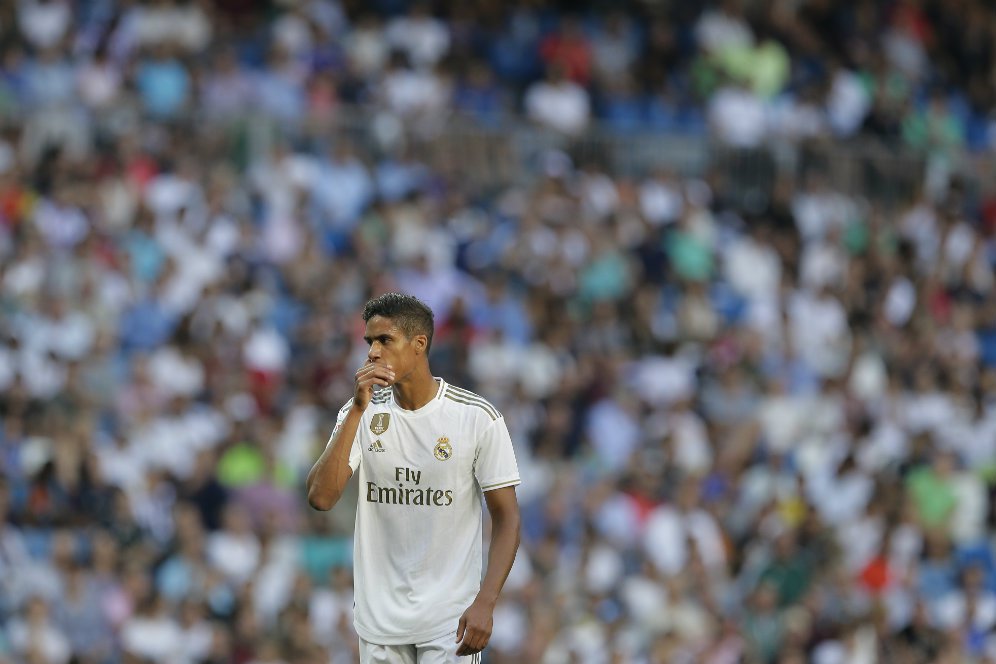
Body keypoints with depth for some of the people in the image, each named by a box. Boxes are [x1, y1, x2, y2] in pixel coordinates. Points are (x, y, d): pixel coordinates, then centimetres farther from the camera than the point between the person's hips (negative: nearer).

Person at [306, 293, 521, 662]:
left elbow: (506, 517, -5)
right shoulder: (362, 413, 1)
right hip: (379, 618, 3)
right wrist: (358, 410, -16)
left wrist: (484, 604, -17)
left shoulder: (478, 417, -8)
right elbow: (320, 497, -10)